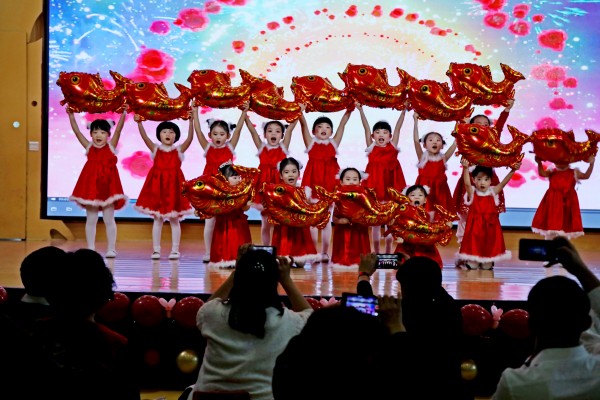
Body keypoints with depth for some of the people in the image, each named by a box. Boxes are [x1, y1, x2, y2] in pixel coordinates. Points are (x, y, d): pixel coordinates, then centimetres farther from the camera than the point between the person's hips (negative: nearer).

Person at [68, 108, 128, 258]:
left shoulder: (111, 146, 0)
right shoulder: (89, 147, 5)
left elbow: (118, 130, -10)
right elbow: (77, 131, 1)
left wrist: (123, 113, -20)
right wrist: (71, 115, -6)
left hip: (107, 185, -2)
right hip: (91, 185, 2)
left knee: (109, 220, 4)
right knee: (91, 220, 7)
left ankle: (111, 249, 9)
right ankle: (90, 249, 13)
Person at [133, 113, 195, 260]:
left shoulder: (179, 150, 0)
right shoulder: (156, 149, 3)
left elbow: (190, 138, -14)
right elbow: (144, 137, -9)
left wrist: (191, 121, -27)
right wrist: (139, 123, -25)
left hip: (173, 186, -1)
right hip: (157, 185, 1)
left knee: (174, 220, 5)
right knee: (157, 219, 7)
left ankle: (175, 250, 12)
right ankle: (156, 250, 13)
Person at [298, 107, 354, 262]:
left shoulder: (334, 143, 9)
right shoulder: (311, 143, 5)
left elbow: (343, 124, 5)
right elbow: (303, 124, -4)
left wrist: (349, 110, -3)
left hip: (330, 183, 1)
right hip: (313, 183, -1)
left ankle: (325, 253, 12)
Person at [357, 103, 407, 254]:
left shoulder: (393, 146, 5)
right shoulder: (371, 147, 2)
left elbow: (398, 128, 2)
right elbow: (366, 128, -3)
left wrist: (404, 110, -3)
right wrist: (361, 110, -9)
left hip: (390, 185, 1)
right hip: (375, 184, -1)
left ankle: (388, 252, 16)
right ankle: (376, 252, 12)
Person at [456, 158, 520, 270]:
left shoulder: (493, 192, 2)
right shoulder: (472, 192, -4)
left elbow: (504, 182, -5)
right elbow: (467, 183, -22)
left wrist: (513, 171, -20)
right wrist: (465, 169, -38)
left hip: (490, 226, 2)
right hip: (475, 226, -2)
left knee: (489, 243, 7)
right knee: (474, 244, 0)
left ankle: (488, 262, 23)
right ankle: (472, 262, 19)